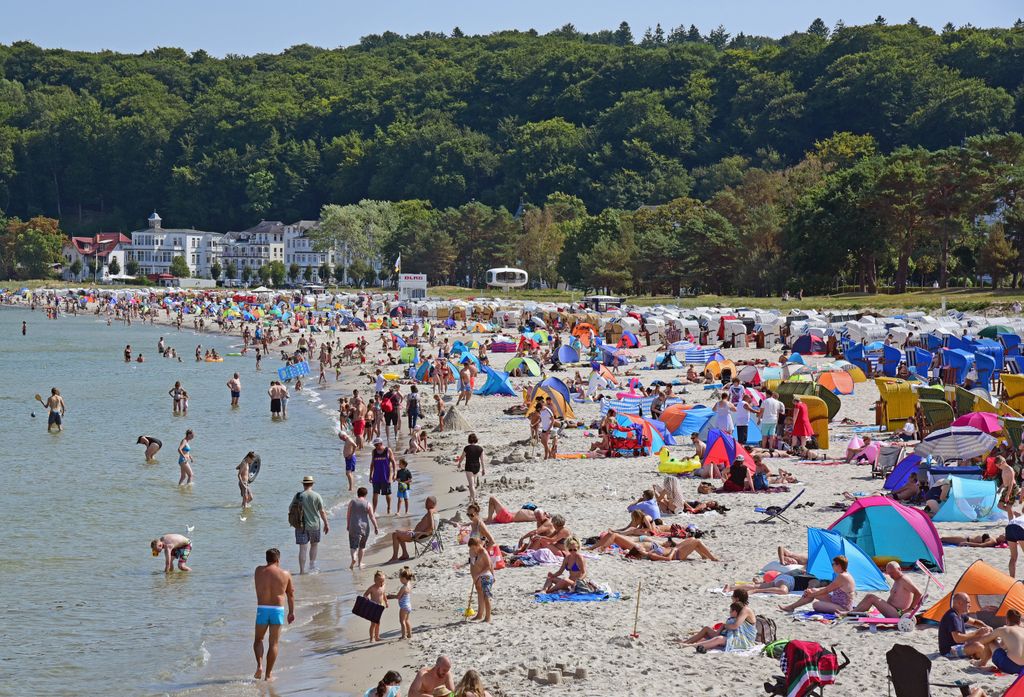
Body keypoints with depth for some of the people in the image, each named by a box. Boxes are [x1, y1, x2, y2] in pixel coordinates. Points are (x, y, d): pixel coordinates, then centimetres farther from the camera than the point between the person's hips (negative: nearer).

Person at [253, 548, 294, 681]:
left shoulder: (258, 571, 1)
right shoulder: (285, 574, 0)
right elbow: (291, 595, 11)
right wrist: (291, 612, 22)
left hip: (262, 609, 0)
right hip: (278, 610, 0)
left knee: (258, 640, 19)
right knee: (273, 643, 7)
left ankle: (259, 665, -1)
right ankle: (268, 674, 7)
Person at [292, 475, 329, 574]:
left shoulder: (298, 496, -5)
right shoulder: (317, 496, -7)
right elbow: (322, 512, -5)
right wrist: (326, 524, 5)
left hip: (301, 525, 0)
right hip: (314, 525, 0)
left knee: (303, 548, 2)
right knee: (314, 545, 20)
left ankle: (302, 570, 1)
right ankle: (312, 566, 20)